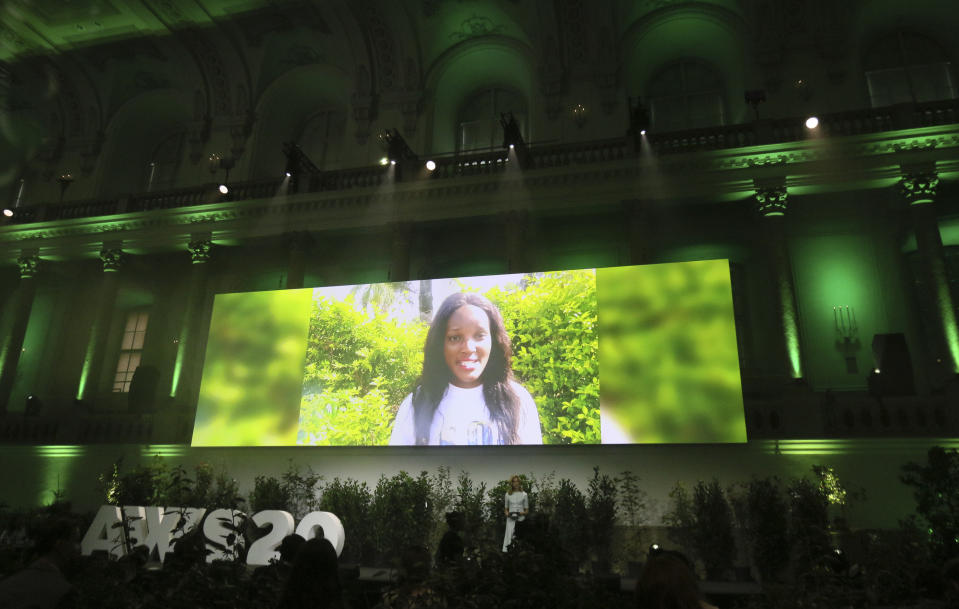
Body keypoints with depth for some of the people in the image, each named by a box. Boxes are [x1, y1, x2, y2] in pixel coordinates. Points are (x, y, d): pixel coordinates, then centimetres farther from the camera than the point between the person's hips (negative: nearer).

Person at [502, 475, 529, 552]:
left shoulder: (524, 494, 10)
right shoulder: (508, 495, 14)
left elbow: (527, 510, 12)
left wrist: (522, 513, -9)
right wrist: (507, 513, -3)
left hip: (521, 518, -2)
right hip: (510, 518, 2)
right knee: (508, 536, -18)